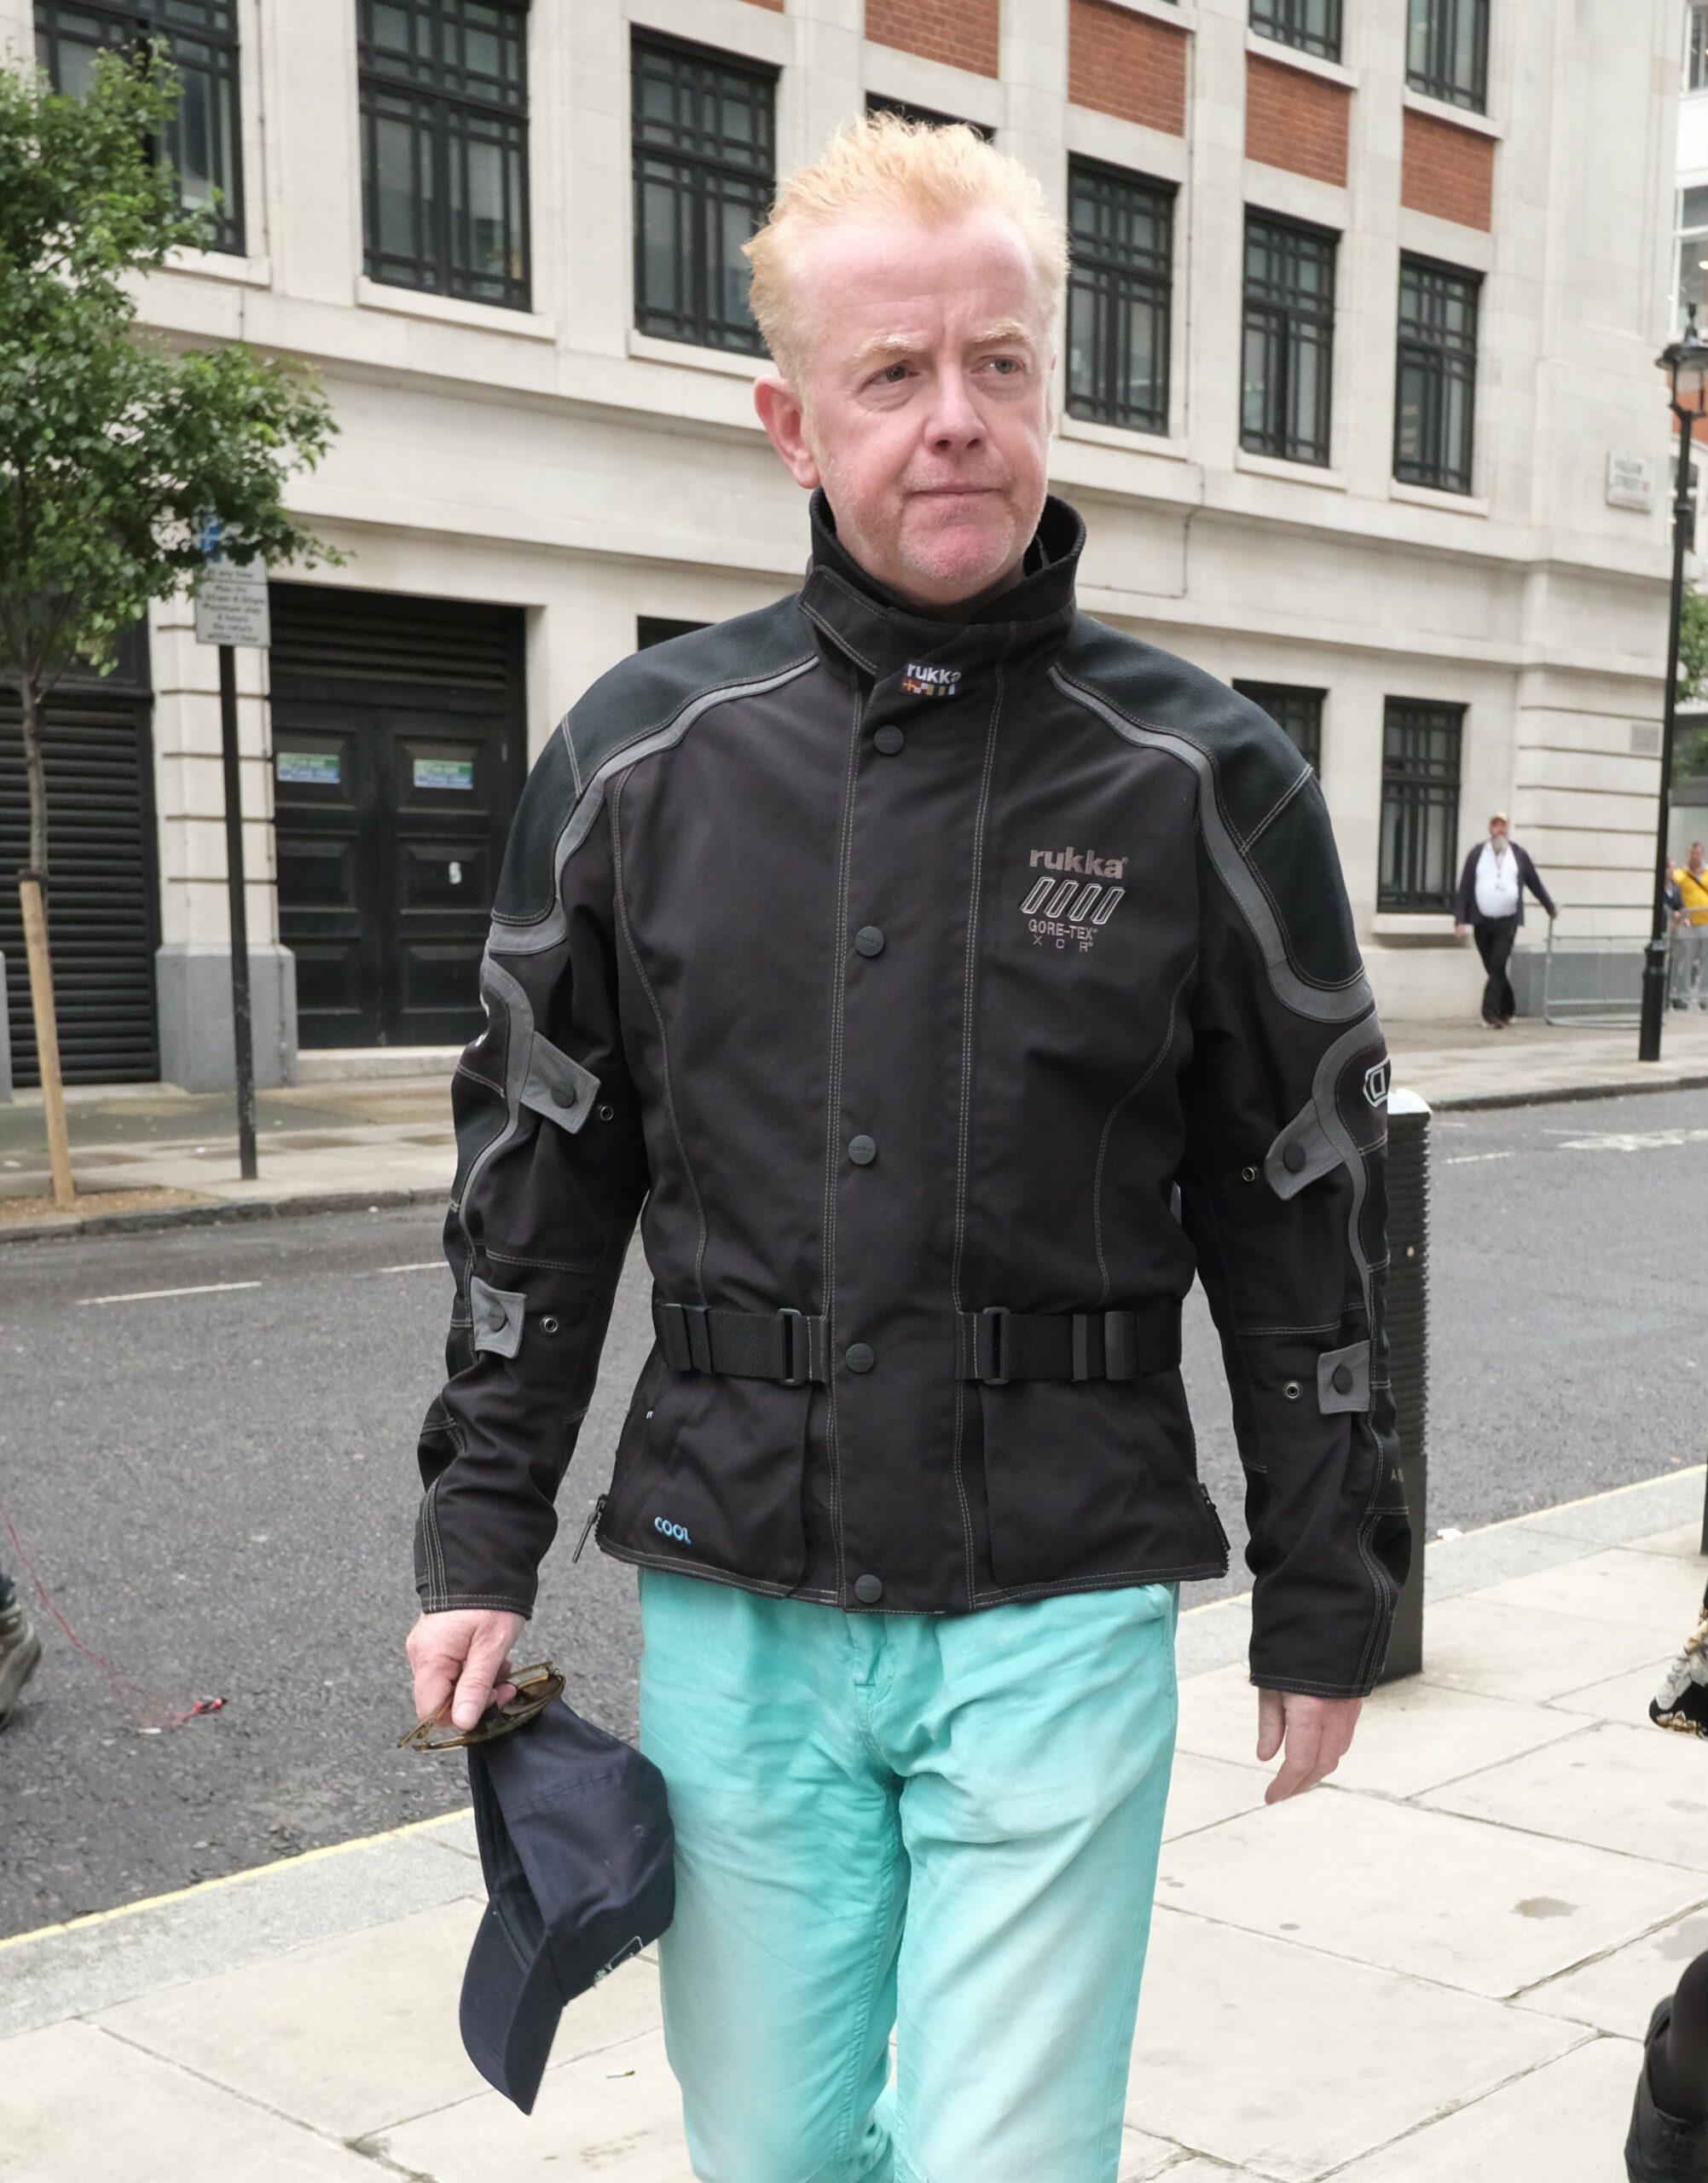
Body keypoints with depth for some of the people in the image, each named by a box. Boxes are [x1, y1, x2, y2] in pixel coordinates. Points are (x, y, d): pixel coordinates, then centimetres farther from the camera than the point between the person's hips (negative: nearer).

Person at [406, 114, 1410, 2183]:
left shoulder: (1203, 777, -4)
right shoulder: (643, 754, 0)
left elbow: (1302, 1219, 2)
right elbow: (538, 1180, 7)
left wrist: (1325, 1606, 4)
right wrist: (480, 1544, 5)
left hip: (1059, 1618, -2)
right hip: (732, 1606, 2)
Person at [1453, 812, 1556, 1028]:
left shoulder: (1519, 854, 3)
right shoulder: (1477, 854, 3)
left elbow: (1535, 883, 15)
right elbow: (1464, 888, 1)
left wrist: (1551, 908, 24)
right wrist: (1460, 920, -6)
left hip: (1507, 922, -2)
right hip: (1482, 921, 2)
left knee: (1497, 968, -12)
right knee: (1494, 970, 11)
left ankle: (1491, 1015, -11)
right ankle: (1508, 1009, 29)